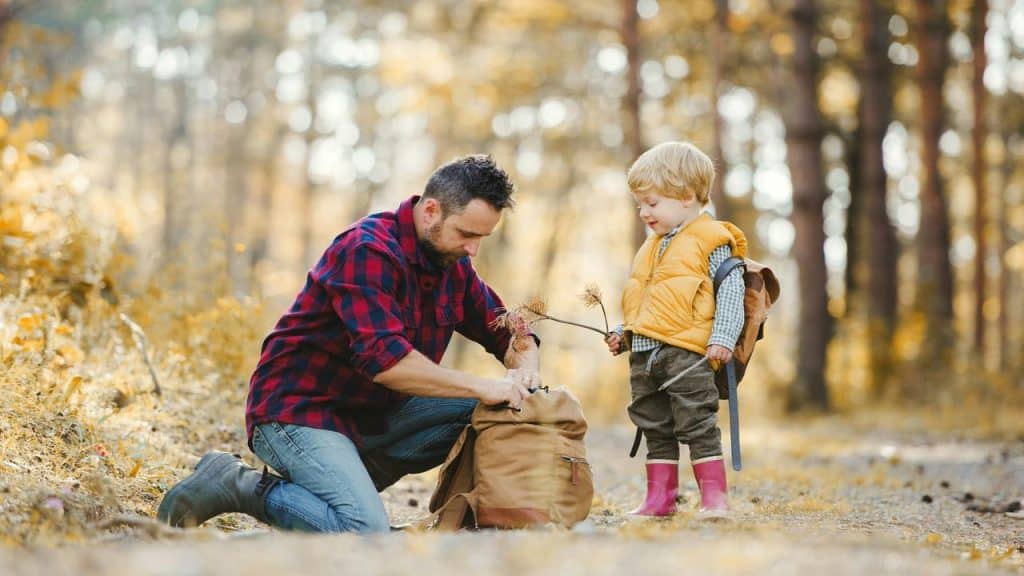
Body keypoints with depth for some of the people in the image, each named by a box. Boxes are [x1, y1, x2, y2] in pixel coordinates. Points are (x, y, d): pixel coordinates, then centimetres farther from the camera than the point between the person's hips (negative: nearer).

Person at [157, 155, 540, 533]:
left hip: (375, 413, 9)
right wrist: (480, 387, -29)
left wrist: (525, 369, -10)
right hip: (299, 409, -9)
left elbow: (507, 330, 14)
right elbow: (382, 357, -31)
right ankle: (239, 486, -8)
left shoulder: (452, 263, 6)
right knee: (366, 533, -27)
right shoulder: (369, 251, -20)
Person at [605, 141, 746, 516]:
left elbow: (730, 291, -11)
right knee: (656, 430, 12)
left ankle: (714, 495, 1)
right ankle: (659, 498, 18)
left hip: (687, 354, -8)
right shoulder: (653, 247, 19)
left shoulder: (712, 240, -5)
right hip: (644, 355, 8)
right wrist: (623, 333, 18)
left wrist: (722, 337, -19)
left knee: (698, 426, -5)